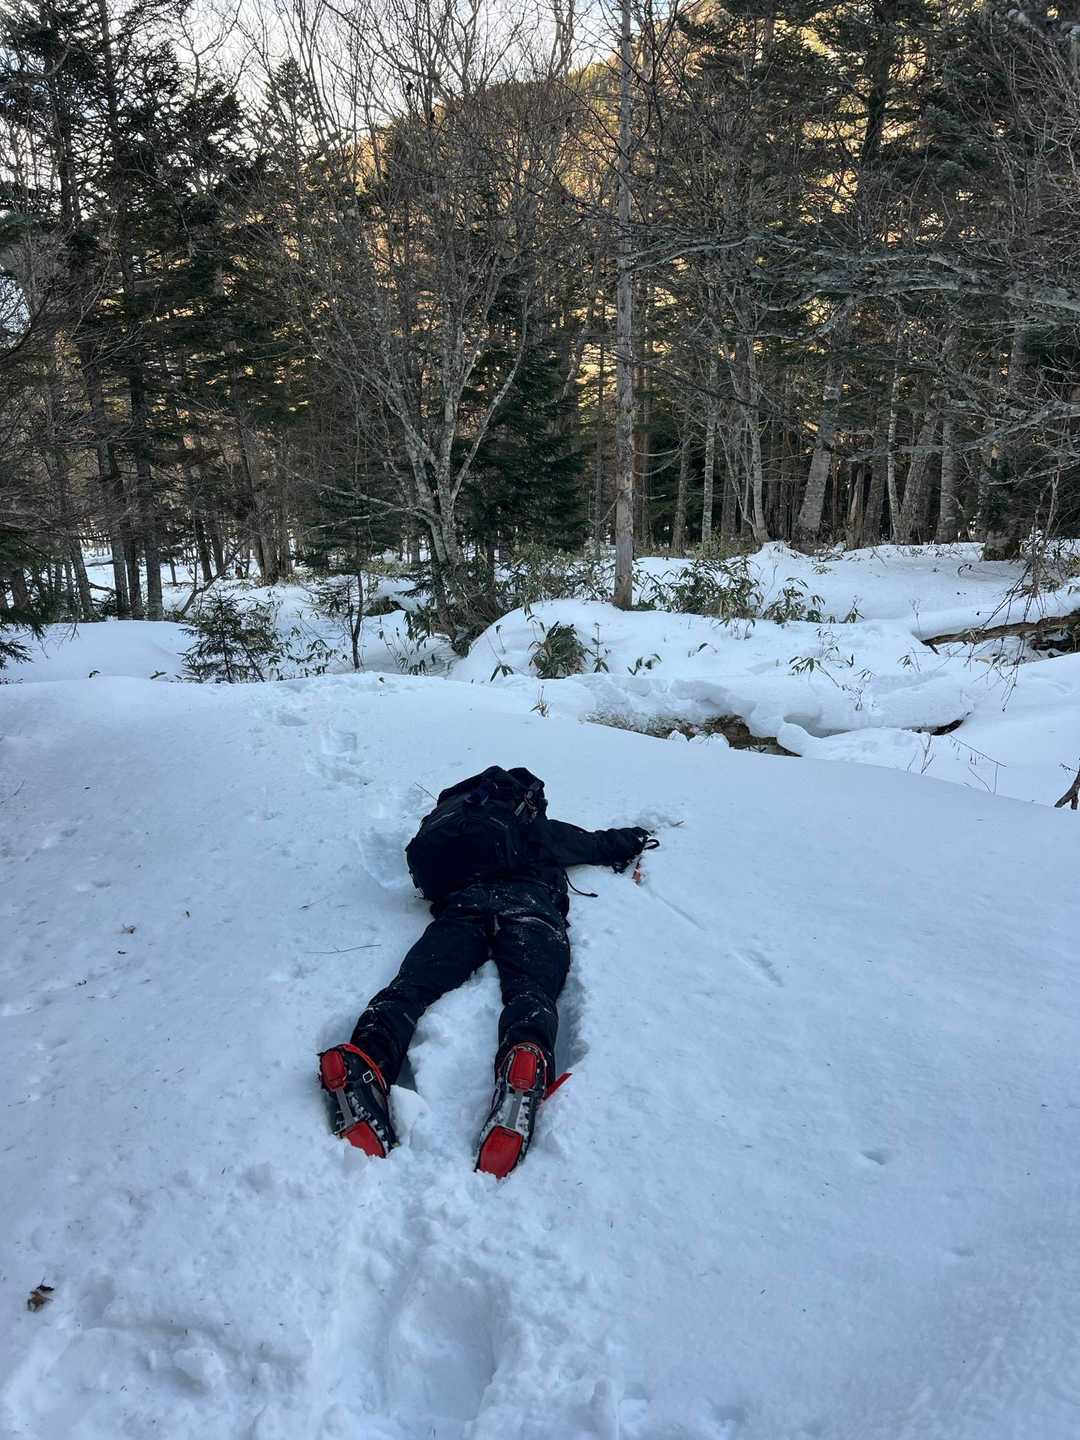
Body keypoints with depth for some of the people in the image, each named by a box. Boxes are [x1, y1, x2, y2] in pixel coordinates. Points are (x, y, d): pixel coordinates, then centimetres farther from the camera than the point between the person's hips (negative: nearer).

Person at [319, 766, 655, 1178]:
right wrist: (632, 838, 71)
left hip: (462, 903, 1)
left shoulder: (450, 821, 39)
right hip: (531, 903, -1)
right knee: (530, 988, -24)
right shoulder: (543, 829, 36)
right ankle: (527, 1061, -60)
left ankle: (366, 1061, -51)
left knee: (416, 980, -19)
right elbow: (604, 844, 48)